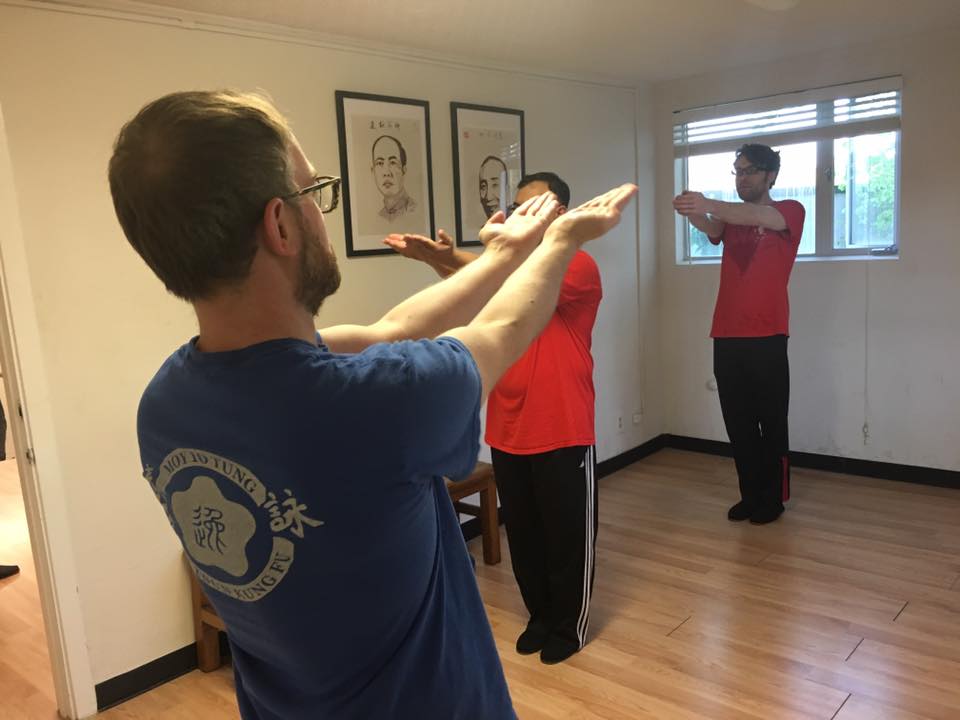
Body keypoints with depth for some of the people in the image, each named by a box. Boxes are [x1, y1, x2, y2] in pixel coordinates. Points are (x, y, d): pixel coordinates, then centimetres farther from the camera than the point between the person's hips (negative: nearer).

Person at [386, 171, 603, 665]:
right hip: (507, 429, 6)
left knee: (568, 533, 9)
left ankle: (569, 625, 28)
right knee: (523, 533, 16)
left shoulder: (579, 267, -8)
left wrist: (452, 257, -35)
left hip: (563, 431, -6)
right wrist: (439, 260, -24)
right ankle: (540, 616, 36)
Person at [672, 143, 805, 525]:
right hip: (726, 337, 5)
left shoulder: (790, 211, 2)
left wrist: (708, 204, -38)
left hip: (766, 338, -4)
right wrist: (694, 213, -32)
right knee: (738, 424, 9)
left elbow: (760, 217, -21)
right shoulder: (730, 215, 16)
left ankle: (773, 498, 15)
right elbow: (711, 228, -7)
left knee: (771, 423, 3)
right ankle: (750, 495, 20)